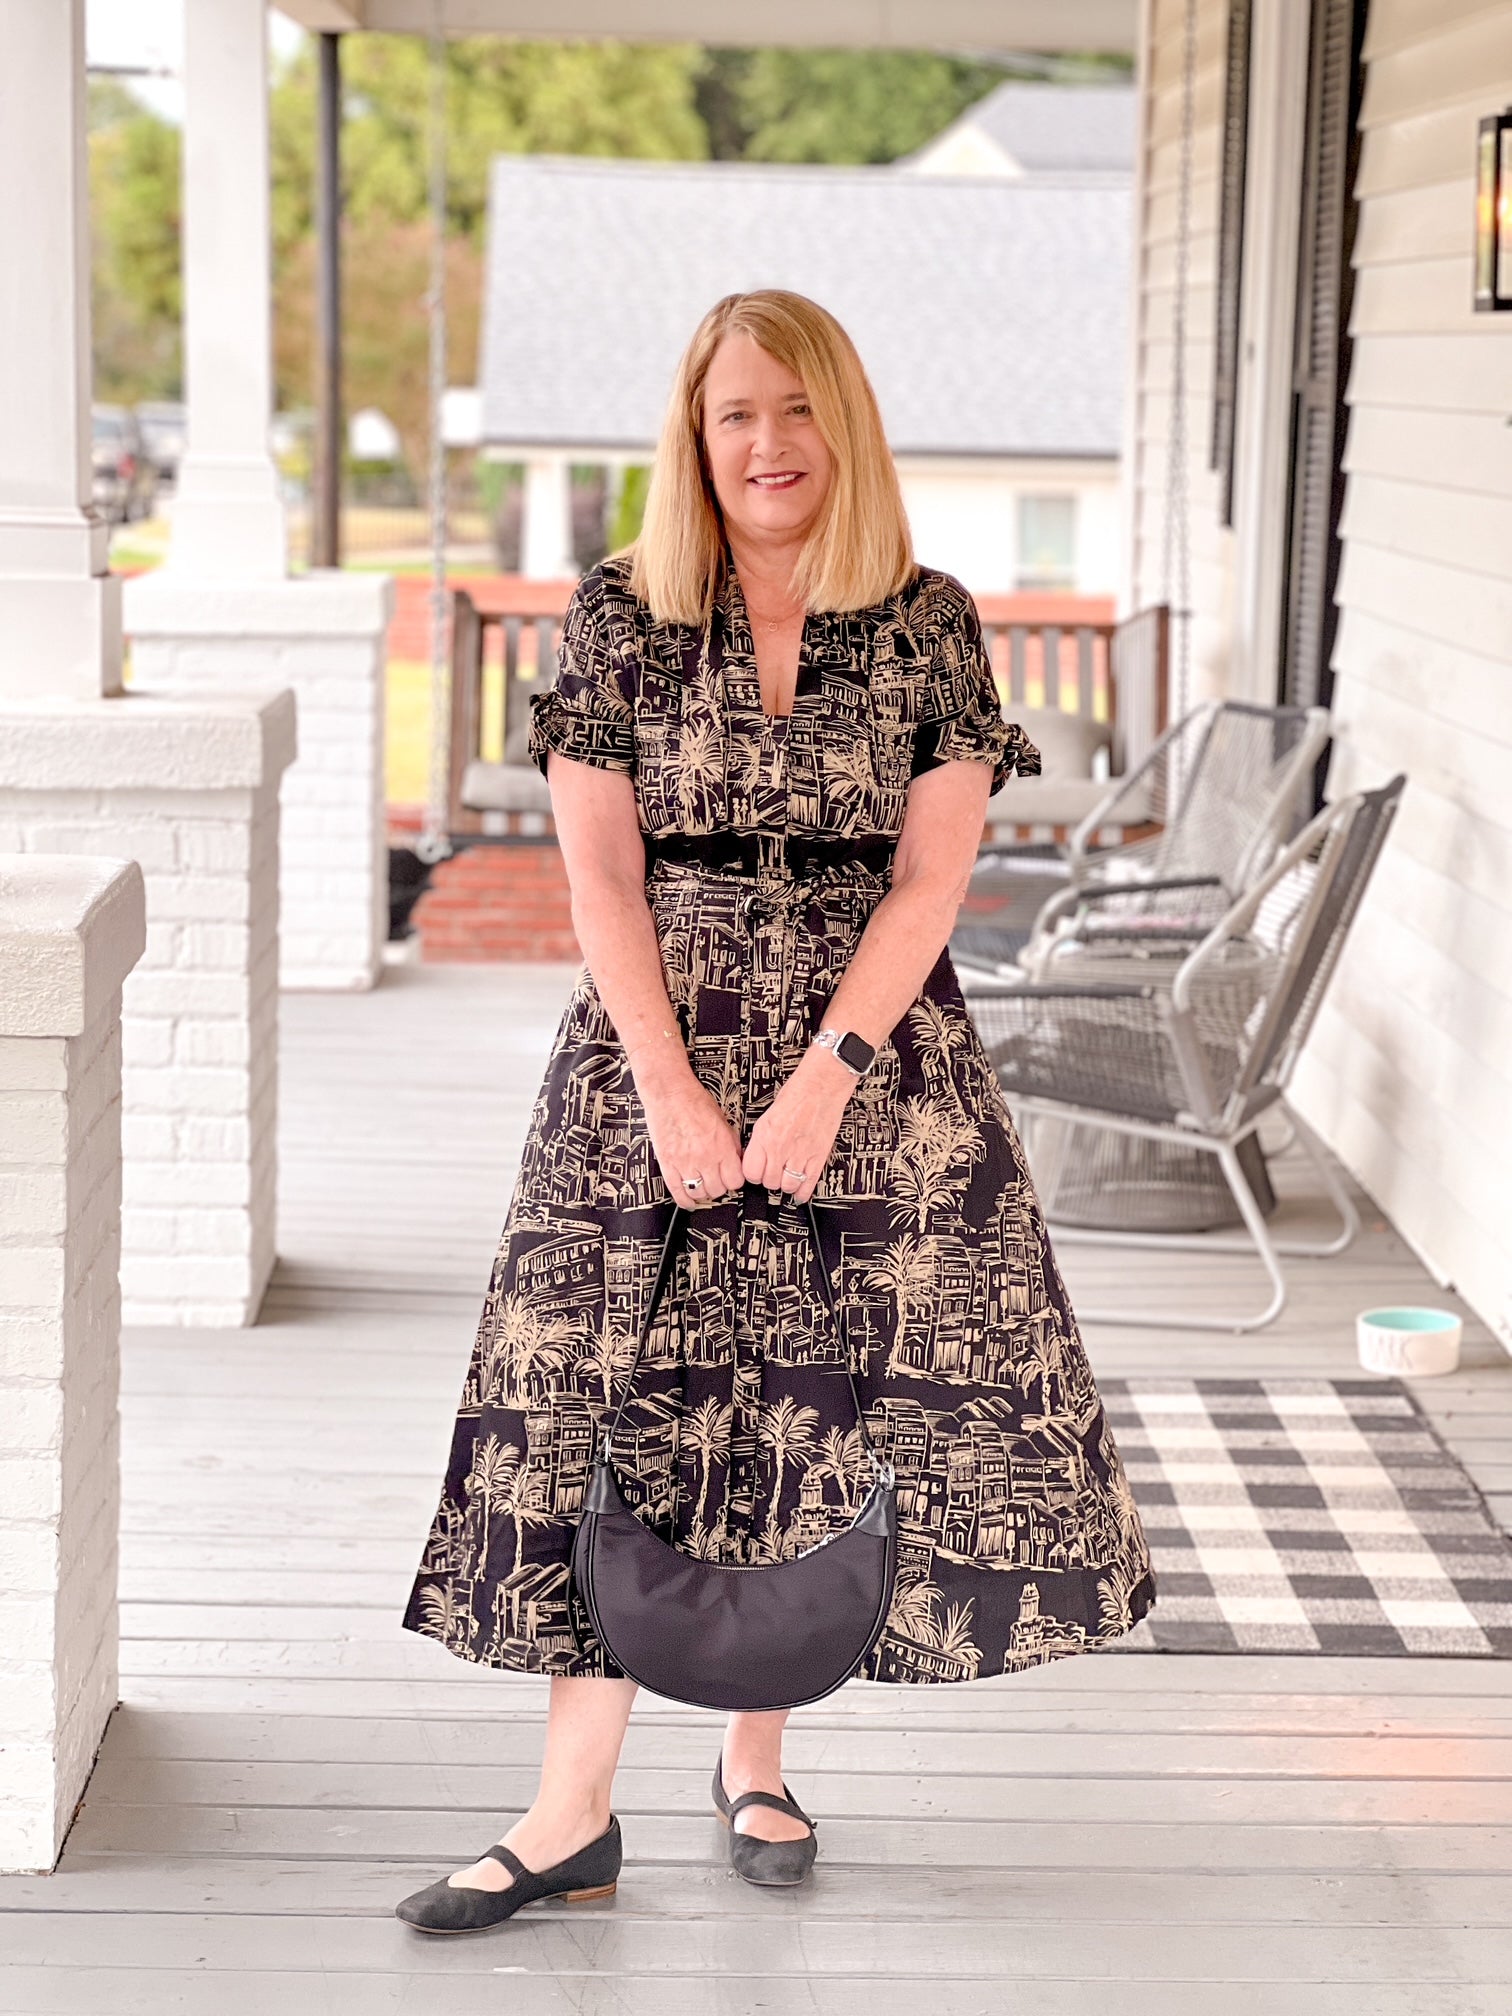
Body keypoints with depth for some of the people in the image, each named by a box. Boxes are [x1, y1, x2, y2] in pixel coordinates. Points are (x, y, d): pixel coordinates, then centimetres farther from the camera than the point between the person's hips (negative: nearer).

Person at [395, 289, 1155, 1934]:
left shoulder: (926, 625, 2)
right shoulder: (617, 615, 2)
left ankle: (756, 1759, 21)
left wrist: (825, 1077, -14)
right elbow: (600, 873, -2)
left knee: (818, 1413, 3)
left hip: (868, 1061, 0)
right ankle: (573, 1812, 3)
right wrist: (672, 1092, -11)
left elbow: (929, 875, -4)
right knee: (613, 1409, -3)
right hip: (649, 1052, 0)